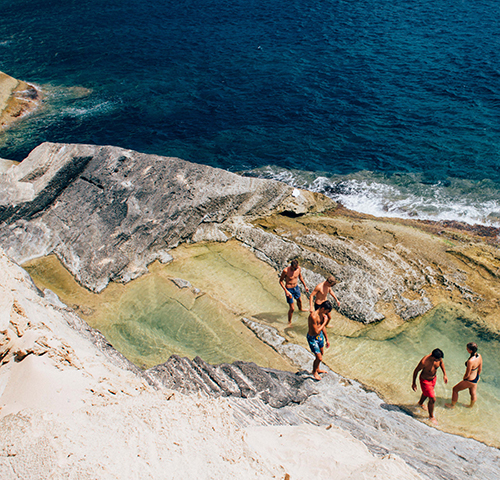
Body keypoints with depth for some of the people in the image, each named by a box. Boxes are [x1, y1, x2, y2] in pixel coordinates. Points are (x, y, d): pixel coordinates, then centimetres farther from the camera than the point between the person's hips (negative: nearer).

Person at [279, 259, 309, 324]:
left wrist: (305, 286, 13)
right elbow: (281, 281, -16)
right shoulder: (286, 271, -30)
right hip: (289, 290, -6)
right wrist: (286, 291, -24)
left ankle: (300, 309, 67)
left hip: (296, 287, 6)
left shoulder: (298, 268, -14)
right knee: (292, 308, -1)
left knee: (299, 300, 33)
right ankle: (289, 322, 22)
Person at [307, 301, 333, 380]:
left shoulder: (322, 314, -4)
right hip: (312, 338, -9)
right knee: (319, 358, -2)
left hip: (320, 336, 9)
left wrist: (327, 339, 15)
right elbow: (316, 331, -31)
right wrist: (325, 322, -24)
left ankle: (317, 369, 49)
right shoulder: (313, 316, -33)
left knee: (321, 354, 25)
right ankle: (314, 372, 26)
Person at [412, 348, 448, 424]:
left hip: (433, 378, 6)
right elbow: (416, 371, -22)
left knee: (427, 393, 32)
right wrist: (414, 383, -11)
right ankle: (431, 416, 27)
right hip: (425, 381, -6)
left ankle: (420, 403, 63)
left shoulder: (438, 357, -24)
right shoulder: (424, 362, -40)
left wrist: (445, 375, 5)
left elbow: (441, 362, 2)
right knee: (433, 399, 0)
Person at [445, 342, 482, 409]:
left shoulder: (470, 361, -38)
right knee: (473, 393, 31)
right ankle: (471, 406, 56)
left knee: (455, 389, 16)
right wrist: (477, 376, 20)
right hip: (475, 379, 7)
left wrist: (464, 378, -3)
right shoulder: (479, 356, -14)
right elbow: (480, 368, 3)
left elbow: (467, 374, -26)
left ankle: (452, 405, 36)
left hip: (470, 380, -7)